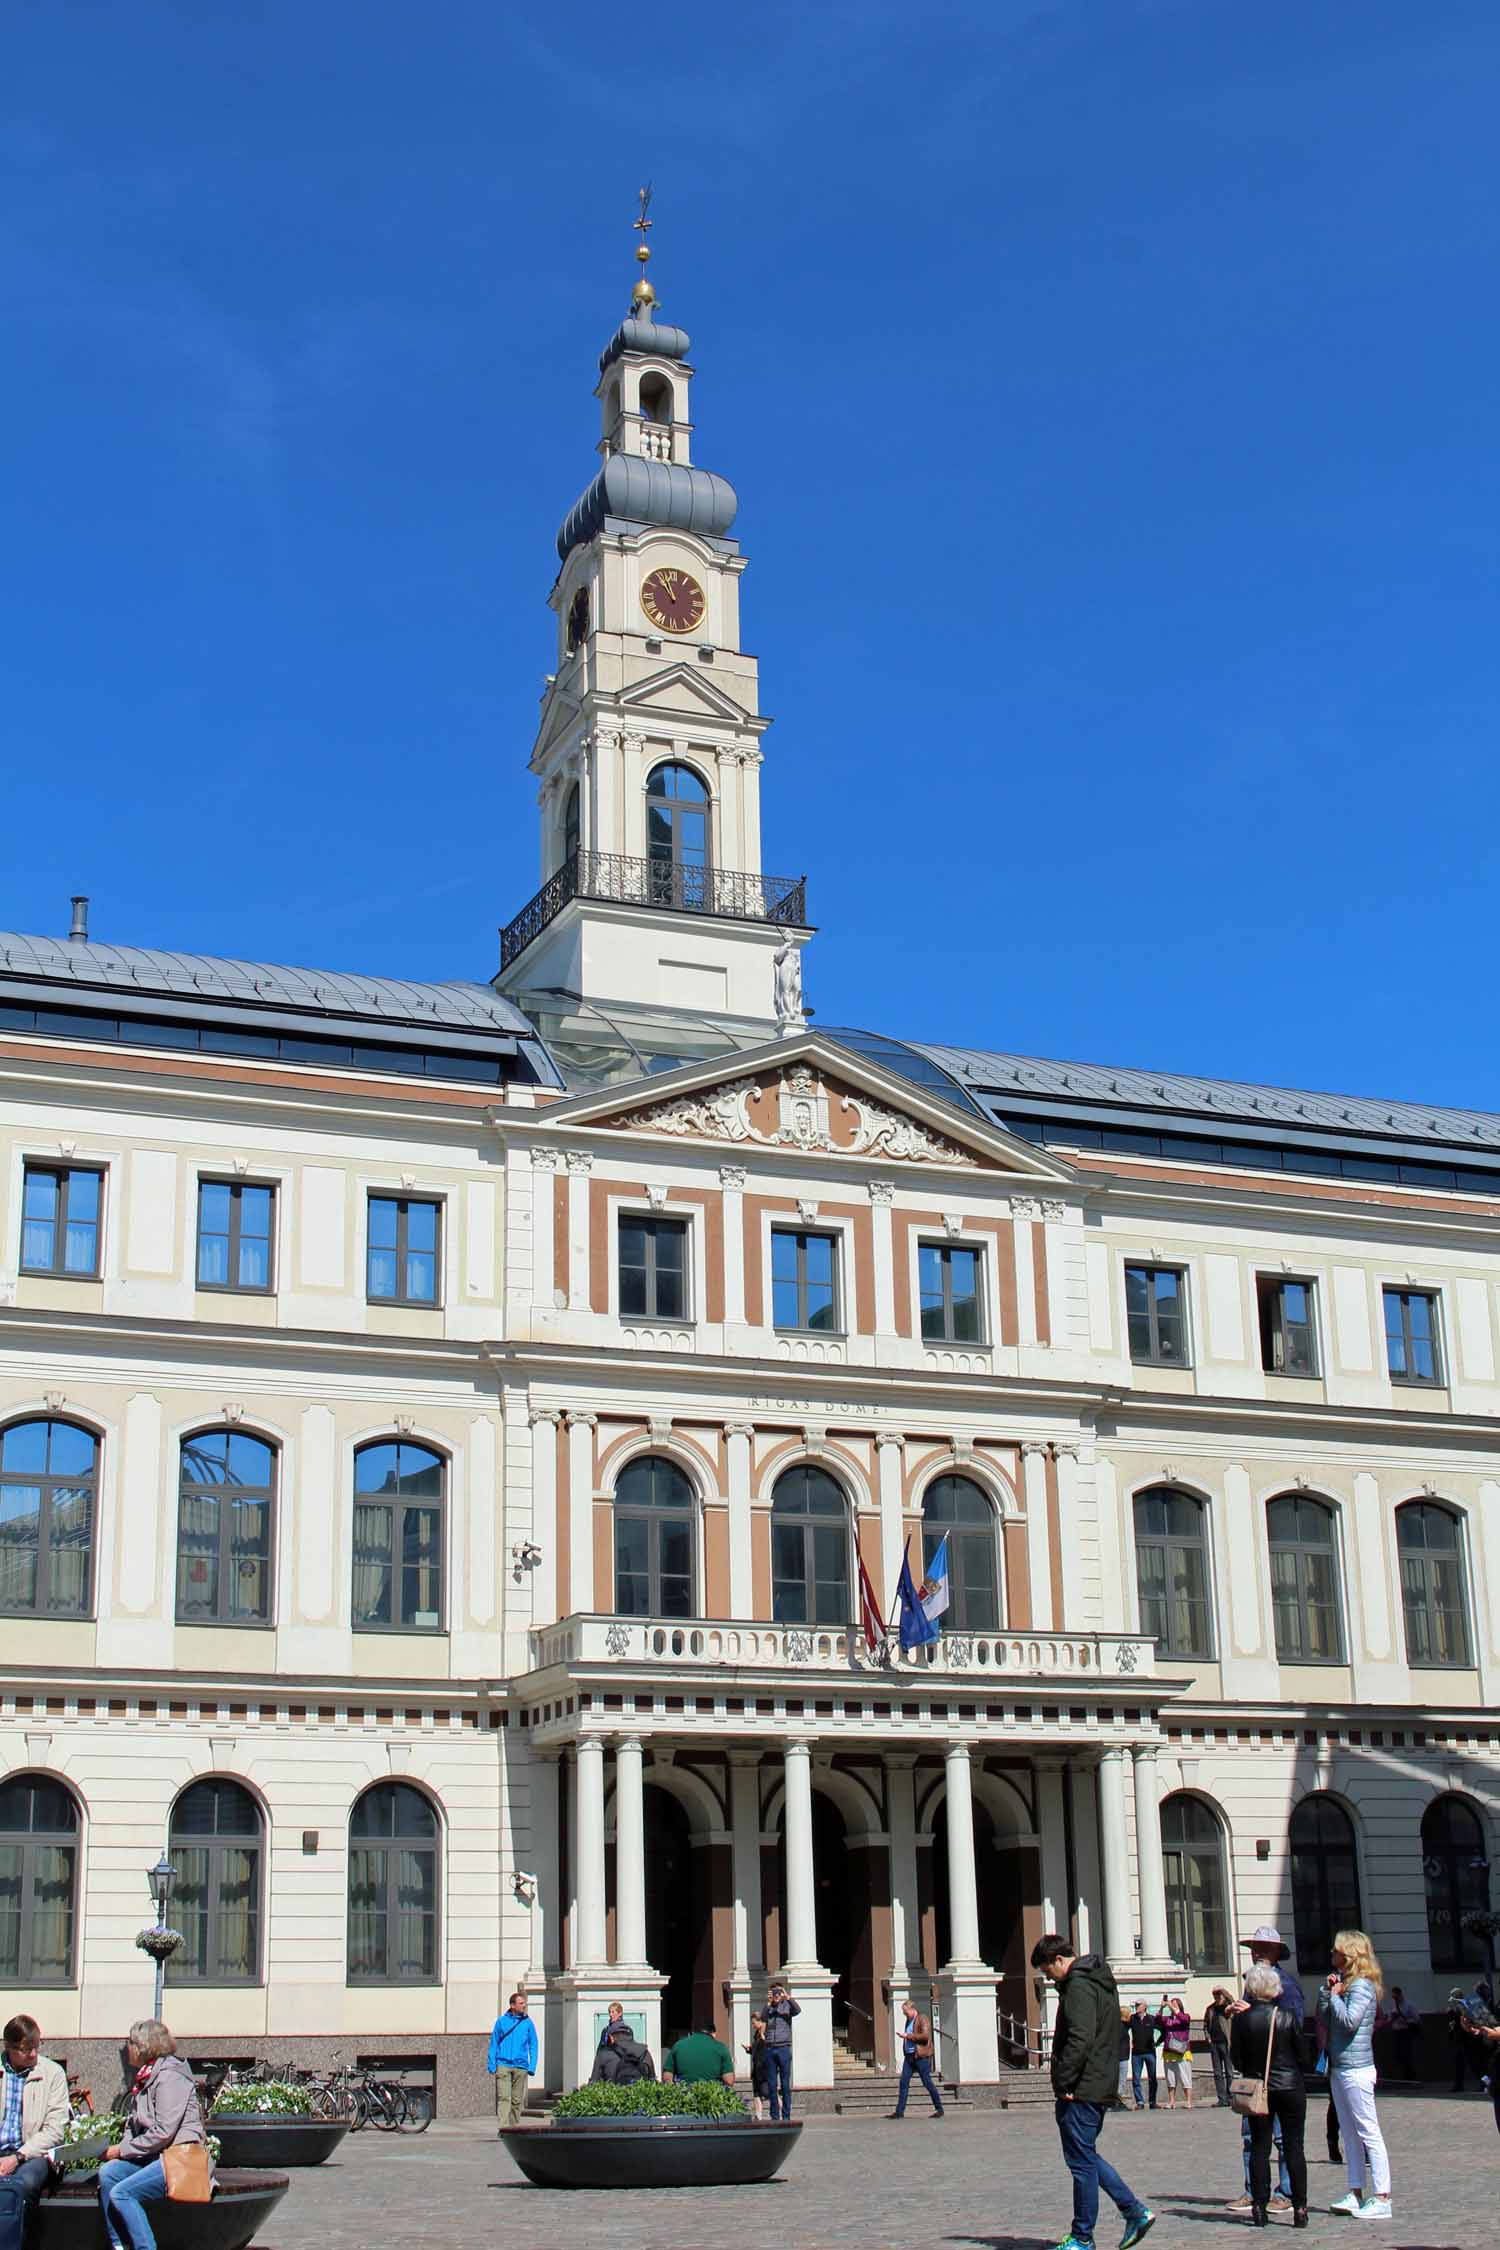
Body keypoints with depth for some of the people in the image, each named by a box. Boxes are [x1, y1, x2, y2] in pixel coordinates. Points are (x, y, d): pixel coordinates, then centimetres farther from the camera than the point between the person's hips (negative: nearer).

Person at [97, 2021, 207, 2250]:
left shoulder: (169, 2077, -13)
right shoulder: (144, 2078, 17)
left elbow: (163, 2132, -18)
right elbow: (134, 2125, 19)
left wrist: (123, 2150, -11)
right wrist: (120, 2148, -1)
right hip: (153, 2157, 9)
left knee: (121, 2193, -21)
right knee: (107, 2172, -11)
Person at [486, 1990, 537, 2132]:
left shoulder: (528, 2022, 7)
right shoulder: (501, 2021, 4)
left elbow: (533, 2046, 8)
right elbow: (493, 2044, 6)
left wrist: (532, 2066, -2)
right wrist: (491, 2065, -1)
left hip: (521, 2067, 2)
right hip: (503, 2065, -2)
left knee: (517, 2100, 6)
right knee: (503, 2098, -12)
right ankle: (502, 2127, -18)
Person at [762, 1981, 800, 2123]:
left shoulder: (786, 2006, 6)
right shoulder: (768, 2008, 11)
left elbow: (797, 2010, -14)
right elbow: (763, 2018, -7)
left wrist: (788, 1997, -23)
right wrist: (768, 2003, -16)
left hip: (783, 2048, -2)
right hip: (769, 2048, 2)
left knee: (785, 2085, -2)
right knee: (771, 2085, 3)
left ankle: (786, 2116, 2)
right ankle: (774, 2116, 9)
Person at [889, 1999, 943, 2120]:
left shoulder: (923, 2019, -8)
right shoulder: (908, 2021, 18)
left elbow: (925, 2036, -21)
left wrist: (908, 2036, -19)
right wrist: (904, 2037, 12)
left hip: (921, 2056, -8)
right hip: (909, 2056, 8)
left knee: (927, 2083, -2)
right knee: (904, 2082, 0)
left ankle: (939, 2109, 9)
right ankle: (899, 2111, 0)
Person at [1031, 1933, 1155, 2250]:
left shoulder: (1079, 1986, -16)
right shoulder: (1101, 1981, 16)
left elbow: (1080, 2039, -25)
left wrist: (1063, 2083, -20)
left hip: (1081, 2091, -10)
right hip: (1101, 2087, 10)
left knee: (1082, 2161, -2)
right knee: (1087, 2157, 18)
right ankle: (1136, 2211, 14)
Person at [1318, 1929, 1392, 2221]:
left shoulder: (1362, 1985, -13)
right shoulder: (1343, 1981, 14)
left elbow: (1349, 2021, -24)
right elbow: (1324, 2018, 12)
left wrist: (1335, 1995, -11)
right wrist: (1327, 1990, -1)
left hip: (1356, 2069, -10)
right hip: (1339, 2068, 10)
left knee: (1368, 2132, -6)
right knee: (1350, 2134, 12)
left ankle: (1381, 2199, -5)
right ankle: (1356, 2194, 17)